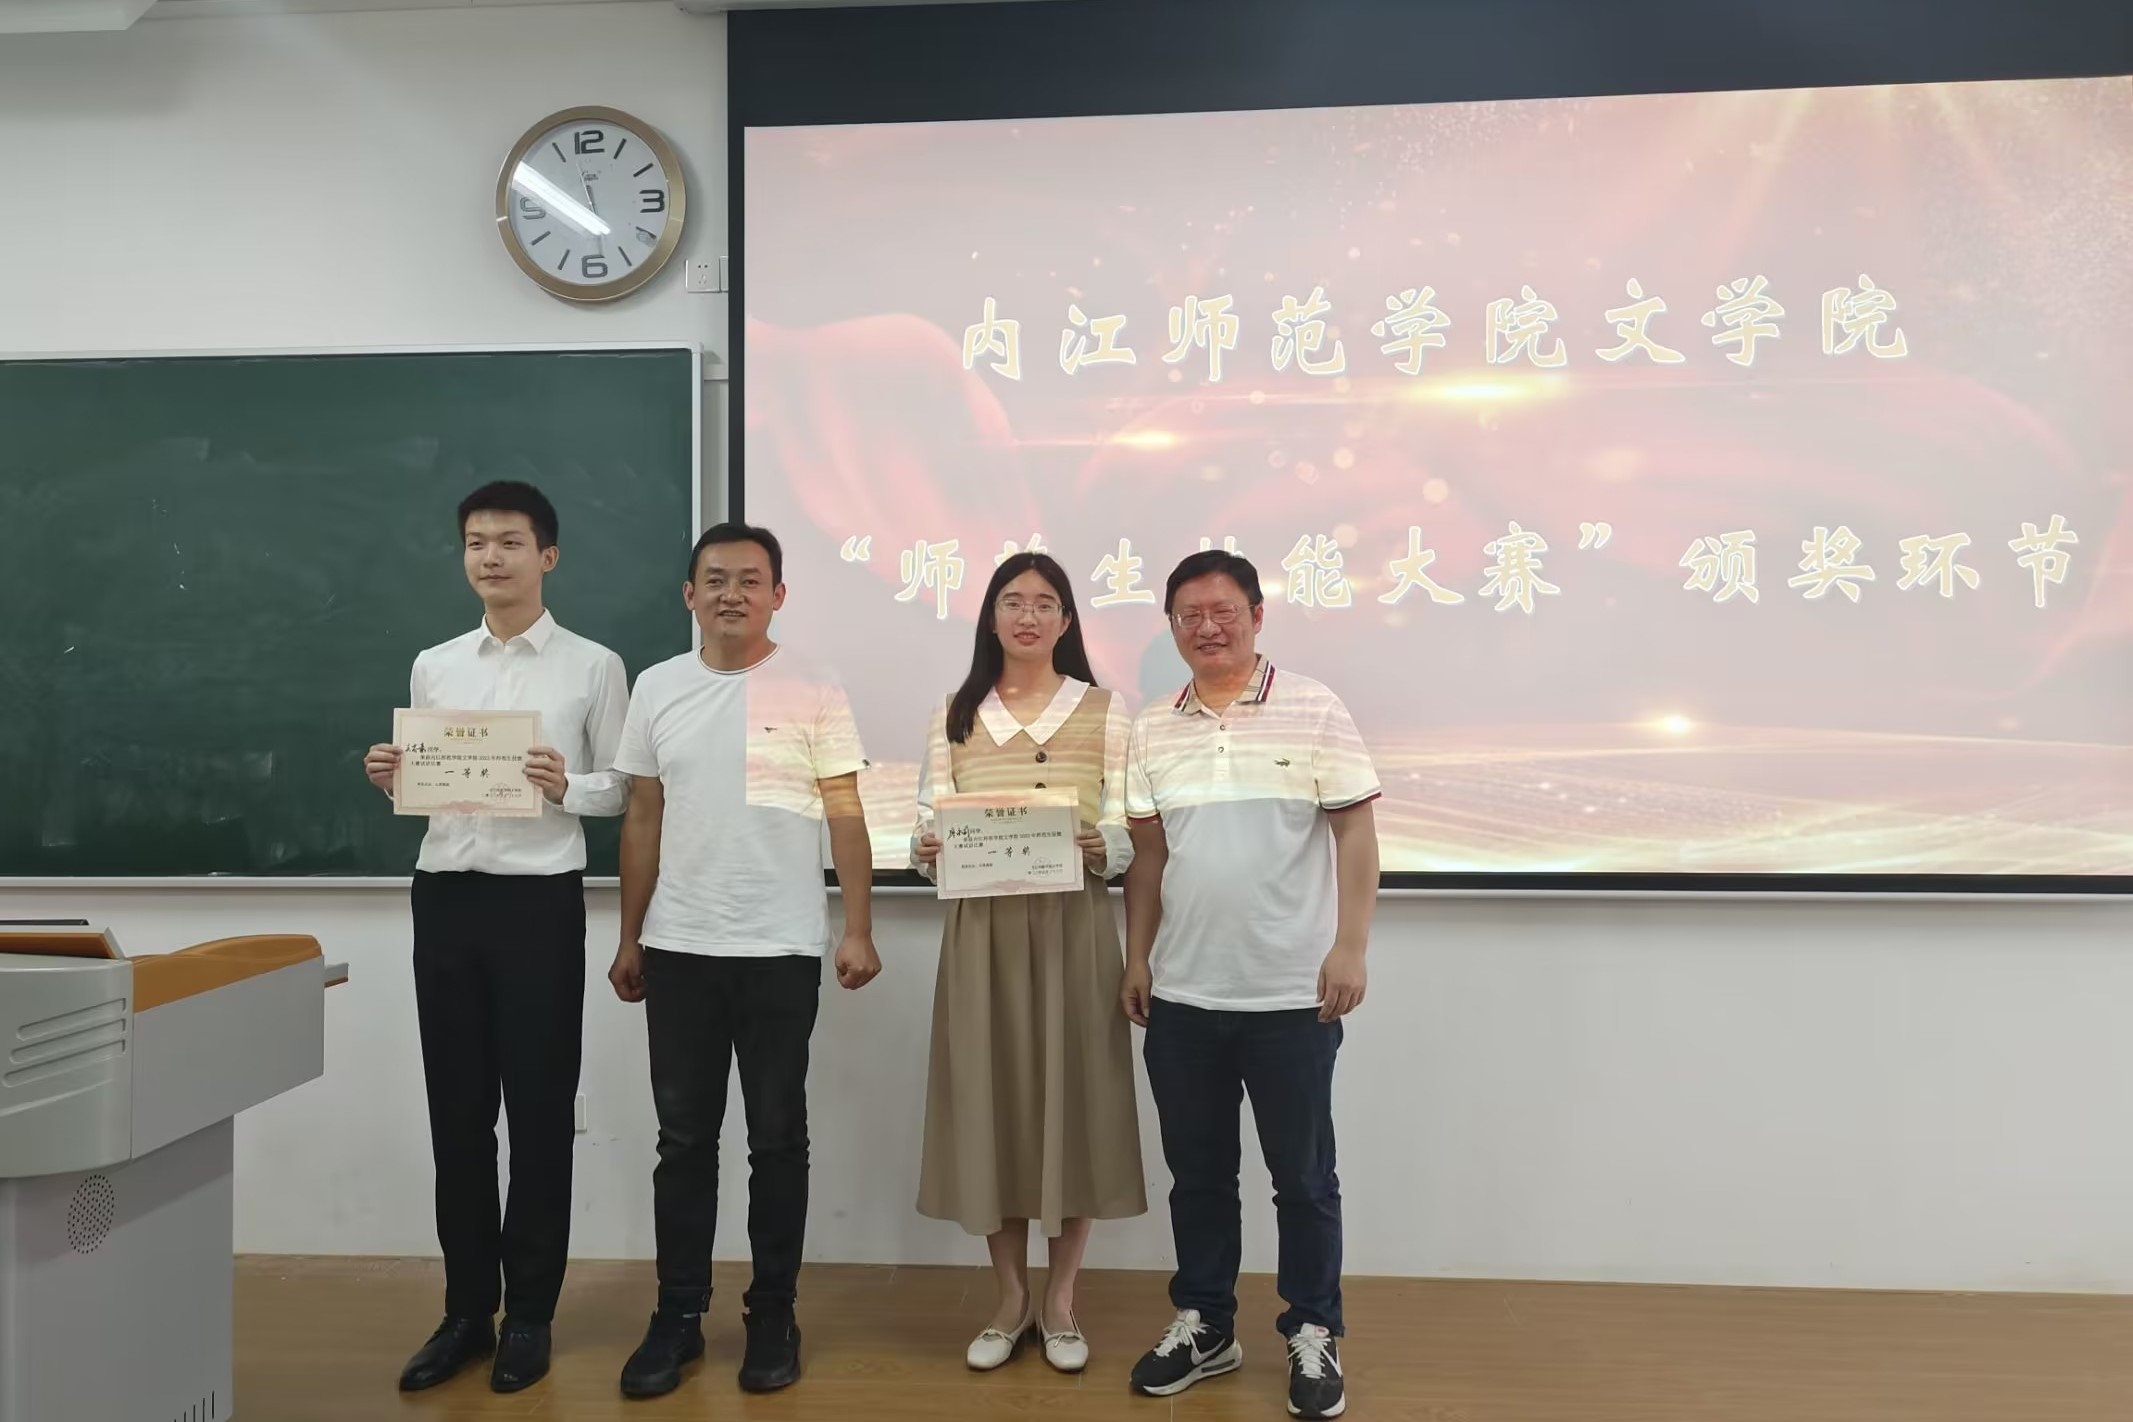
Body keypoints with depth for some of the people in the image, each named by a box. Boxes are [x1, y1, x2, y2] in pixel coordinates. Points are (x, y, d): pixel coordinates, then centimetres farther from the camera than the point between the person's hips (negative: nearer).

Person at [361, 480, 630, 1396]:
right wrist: (389, 781, -6)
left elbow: (625, 790, -1)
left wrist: (566, 787, -20)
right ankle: (466, 1310, 24)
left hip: (539, 900, -4)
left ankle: (529, 1315, 19)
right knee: (456, 1110, 10)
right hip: (444, 895, 4)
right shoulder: (433, 667, 12)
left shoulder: (593, 667, 0)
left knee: (540, 1109, 4)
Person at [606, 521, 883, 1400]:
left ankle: (772, 1317, 20)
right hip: (678, 949, 3)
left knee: (777, 1140, 7)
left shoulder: (814, 693, -3)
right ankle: (678, 1315, 22)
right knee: (685, 1138, 10)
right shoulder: (658, 689, 6)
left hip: (780, 950, -2)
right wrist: (629, 939, 9)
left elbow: (846, 818, -3)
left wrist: (859, 930, -10)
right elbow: (642, 821, 10)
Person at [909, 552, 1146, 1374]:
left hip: (1073, 932, -1)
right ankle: (1011, 1301, 24)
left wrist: (1100, 848, -23)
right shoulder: (955, 716, 9)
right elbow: (930, 830, 3)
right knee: (989, 1106, 5)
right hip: (981, 934, 2)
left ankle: (1059, 1302, 22)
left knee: (1071, 1104, 3)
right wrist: (927, 852, -18)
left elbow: (1130, 836, -2)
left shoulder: (1104, 712, 3)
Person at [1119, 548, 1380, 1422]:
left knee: (1302, 1175, 9)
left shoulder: (1314, 712, -4)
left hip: (1292, 993, -4)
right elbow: (1148, 853, 11)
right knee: (1197, 1172, 15)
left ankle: (1313, 1335, 24)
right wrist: (1137, 956, 7)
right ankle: (1203, 1324, 30)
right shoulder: (1153, 732, 7)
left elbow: (1356, 833, -6)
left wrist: (1349, 948, -13)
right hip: (1182, 995, 4)